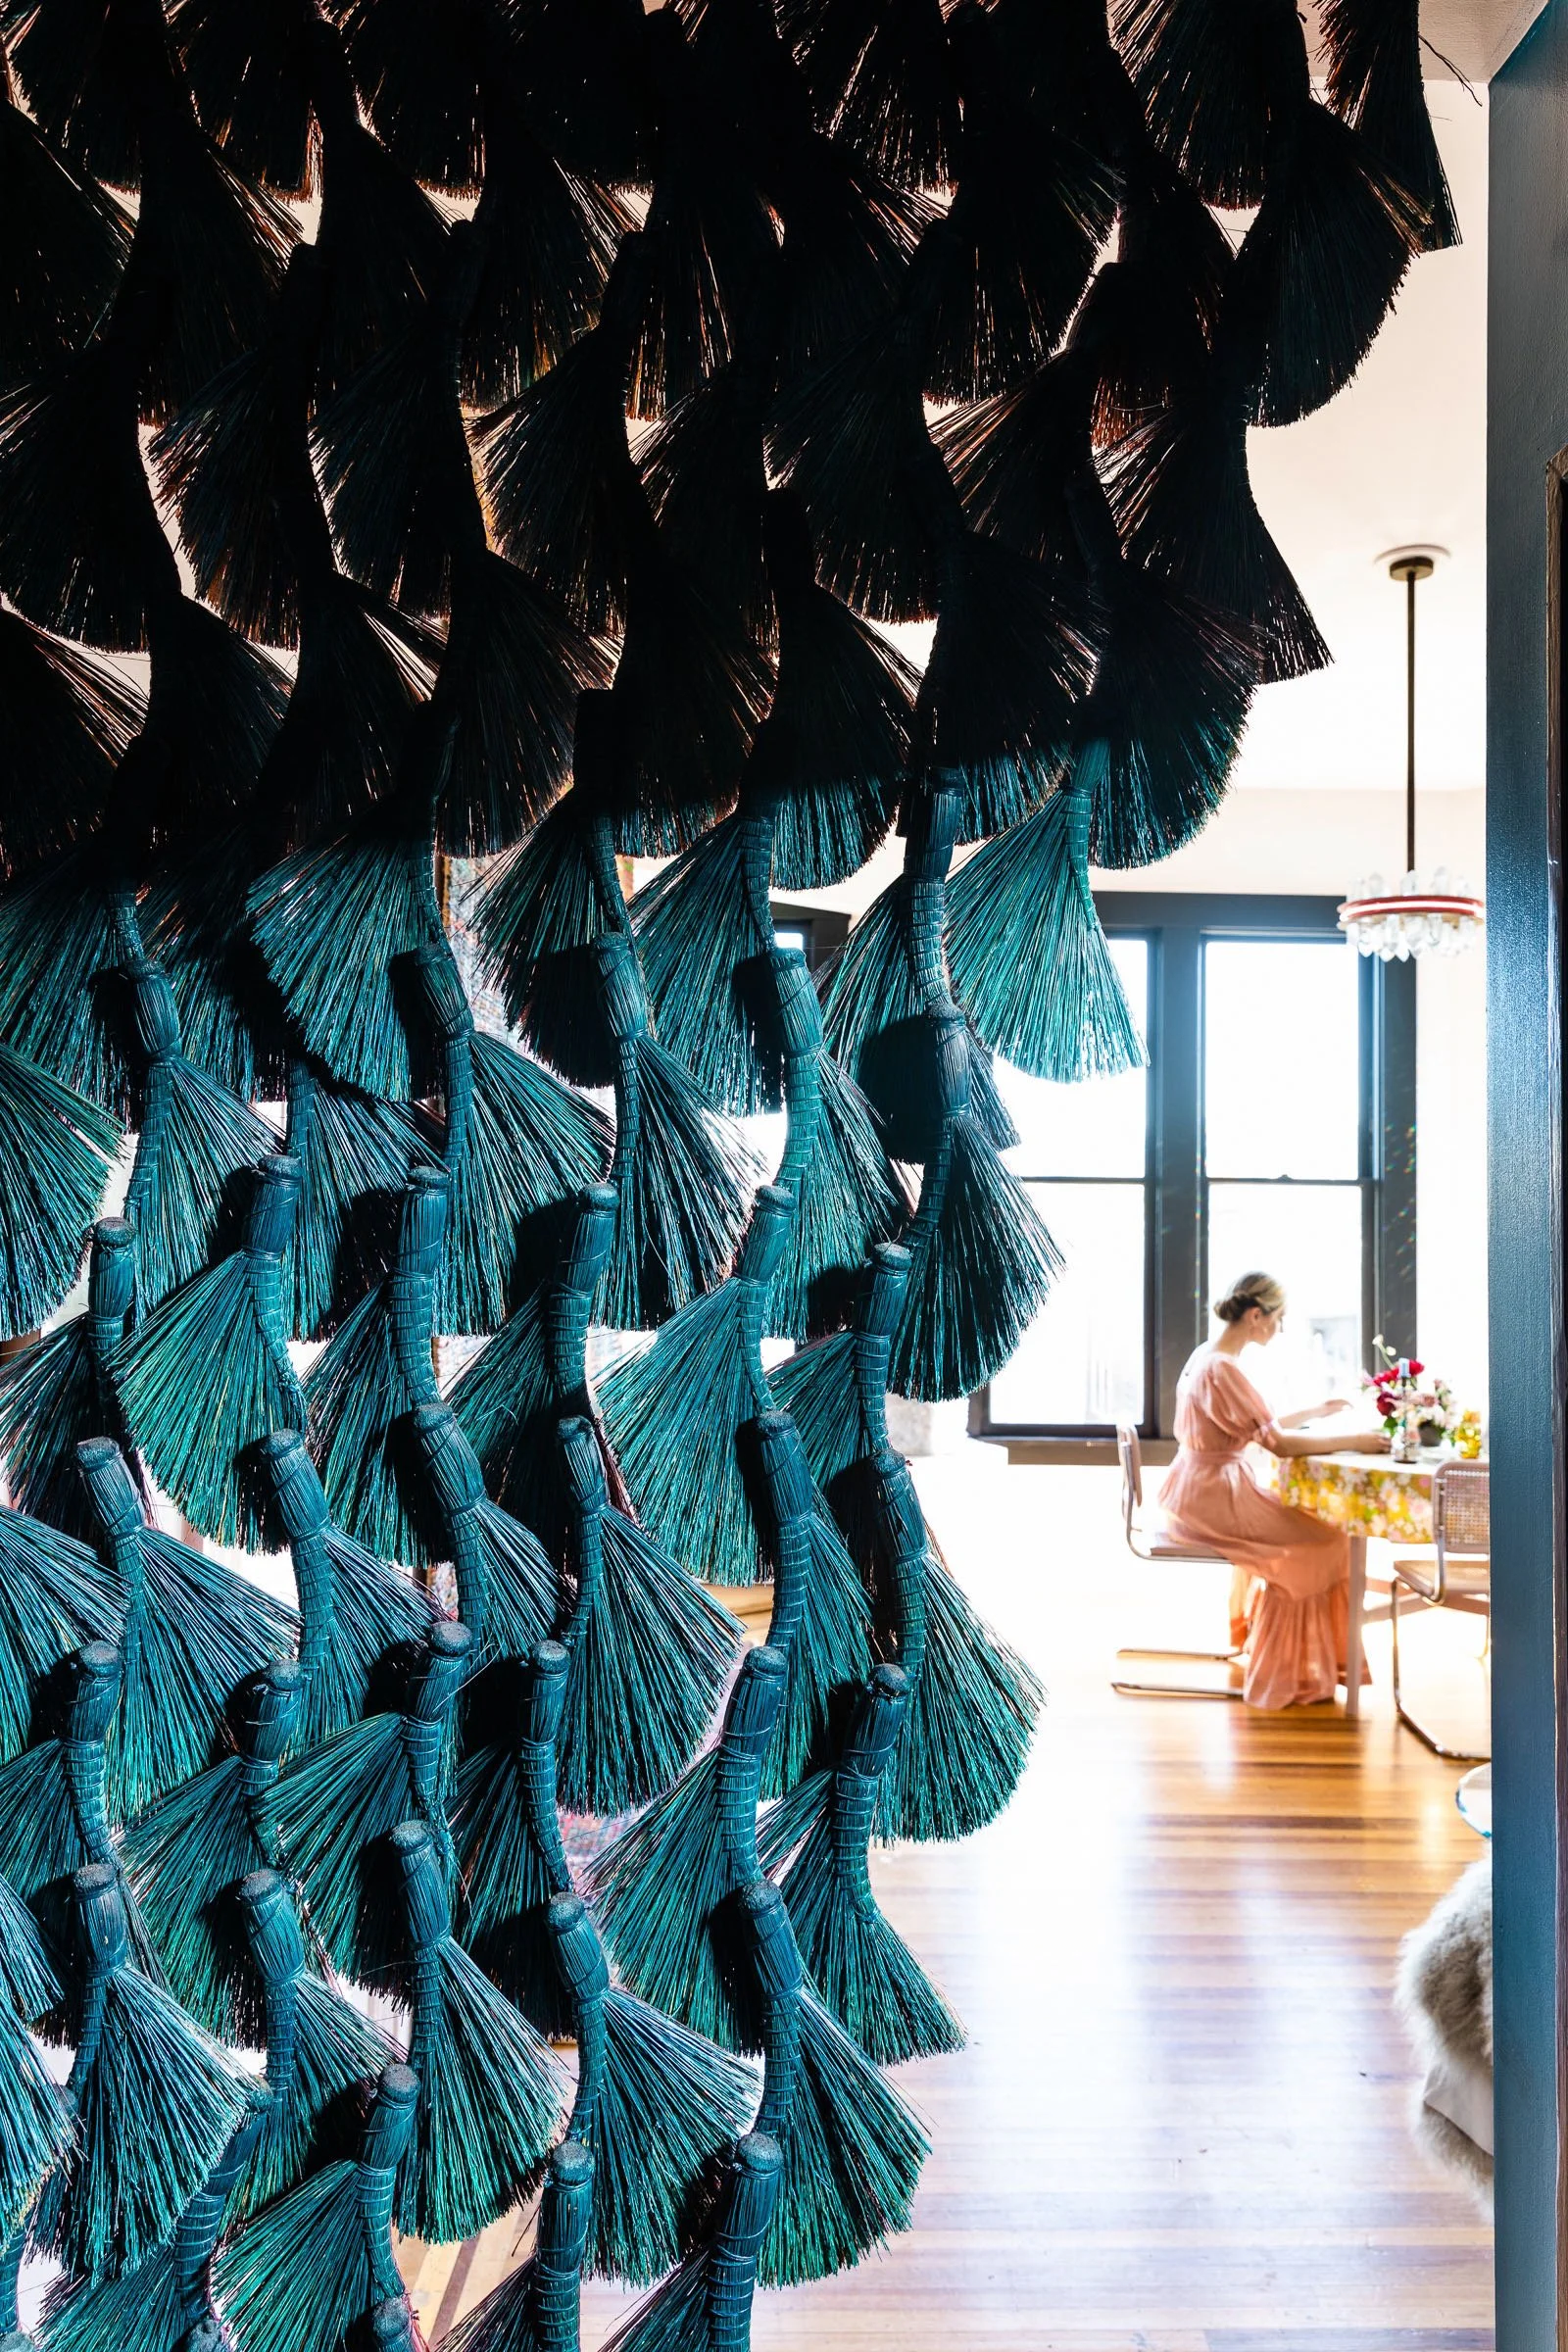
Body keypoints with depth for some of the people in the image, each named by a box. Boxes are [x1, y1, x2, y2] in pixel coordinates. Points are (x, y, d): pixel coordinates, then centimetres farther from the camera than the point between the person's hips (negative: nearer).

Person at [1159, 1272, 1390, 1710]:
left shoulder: (1207, 1357, 9)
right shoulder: (1223, 1369, -22)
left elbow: (1261, 1428, 17)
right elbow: (1278, 1441, -22)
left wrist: (1317, 1411, 18)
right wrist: (1352, 1441, -13)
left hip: (1203, 1490, 10)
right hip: (1211, 1498, -10)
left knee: (1294, 1528, 21)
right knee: (1321, 1538, -2)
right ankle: (1292, 1672, 9)